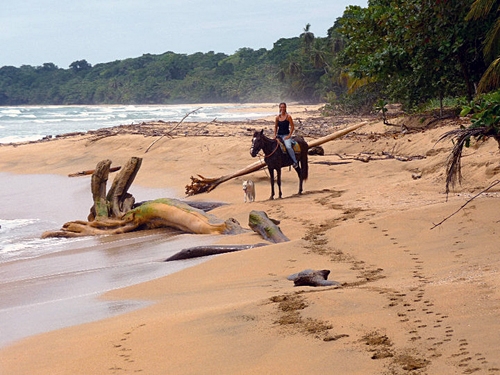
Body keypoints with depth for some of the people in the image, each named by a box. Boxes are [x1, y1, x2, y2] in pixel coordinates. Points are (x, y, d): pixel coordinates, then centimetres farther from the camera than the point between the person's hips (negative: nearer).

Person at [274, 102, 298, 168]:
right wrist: (275, 135, 3)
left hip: (286, 135, -6)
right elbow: (276, 127, 16)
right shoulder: (277, 117, 8)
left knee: (288, 147, -29)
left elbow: (292, 127, -6)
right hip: (279, 135, 6)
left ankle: (295, 162, -22)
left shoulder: (288, 117, -5)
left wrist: (289, 136, -13)